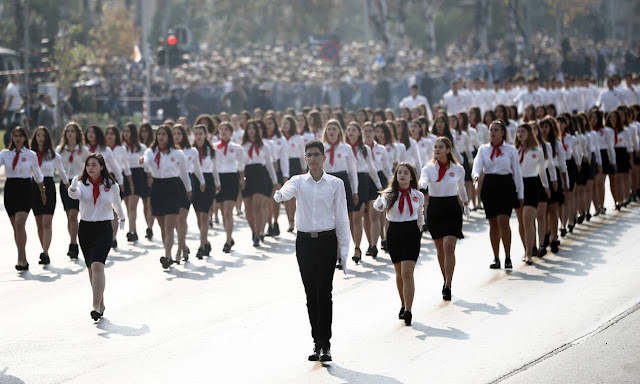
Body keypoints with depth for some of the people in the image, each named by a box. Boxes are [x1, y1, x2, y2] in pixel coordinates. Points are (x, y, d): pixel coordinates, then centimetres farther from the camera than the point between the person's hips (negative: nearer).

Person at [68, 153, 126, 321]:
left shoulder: (111, 186, -1)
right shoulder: (82, 184, -1)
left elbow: (117, 203, 17)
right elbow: (75, 194, -23)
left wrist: (122, 219, 33)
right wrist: (73, 188, -46)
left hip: (104, 228, -3)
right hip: (85, 228, 3)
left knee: (97, 265, -19)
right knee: (91, 268, 10)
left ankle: (96, 306, -24)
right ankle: (101, 303, 25)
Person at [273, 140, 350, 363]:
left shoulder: (335, 184, 3)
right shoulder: (298, 181, 6)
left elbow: (341, 217, 3)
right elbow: (288, 190, -17)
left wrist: (344, 248, -2)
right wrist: (279, 195, -42)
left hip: (326, 241, -2)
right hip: (304, 241, 2)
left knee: (324, 293, -7)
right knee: (311, 294, 6)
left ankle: (325, 345, -6)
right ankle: (317, 343, 13)